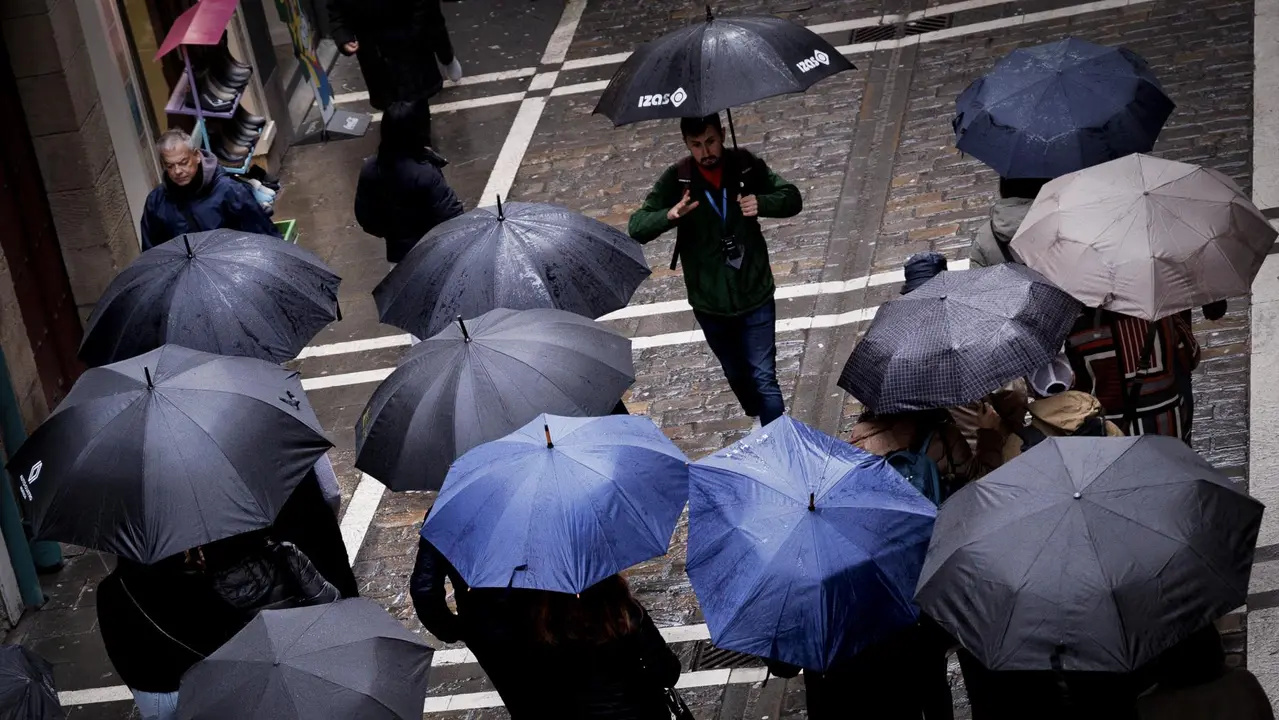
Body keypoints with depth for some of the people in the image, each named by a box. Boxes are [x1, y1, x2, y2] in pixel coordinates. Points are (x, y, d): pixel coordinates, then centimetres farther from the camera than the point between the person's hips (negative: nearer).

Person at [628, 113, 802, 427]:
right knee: (737, 377, 22)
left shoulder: (746, 166, -9)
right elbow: (637, 228, -14)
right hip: (709, 303, 2)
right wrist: (670, 215, -36)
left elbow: (792, 198, -6)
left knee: (763, 379, -6)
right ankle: (761, 422, 47)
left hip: (754, 295, -2)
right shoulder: (677, 180, -11)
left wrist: (761, 203, -28)